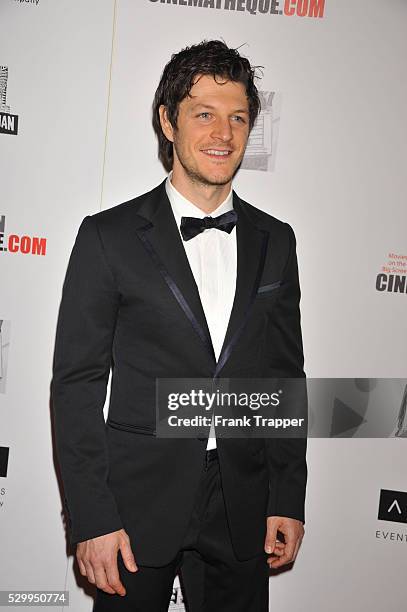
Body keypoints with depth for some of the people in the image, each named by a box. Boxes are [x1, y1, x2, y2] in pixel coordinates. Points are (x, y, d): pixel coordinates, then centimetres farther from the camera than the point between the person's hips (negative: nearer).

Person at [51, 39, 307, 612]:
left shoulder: (275, 241, 5)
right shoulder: (109, 236, -6)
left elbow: (287, 376, 8)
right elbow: (77, 384, -7)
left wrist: (288, 499, 5)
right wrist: (92, 519, -10)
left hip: (243, 512, 3)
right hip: (138, 504, -2)